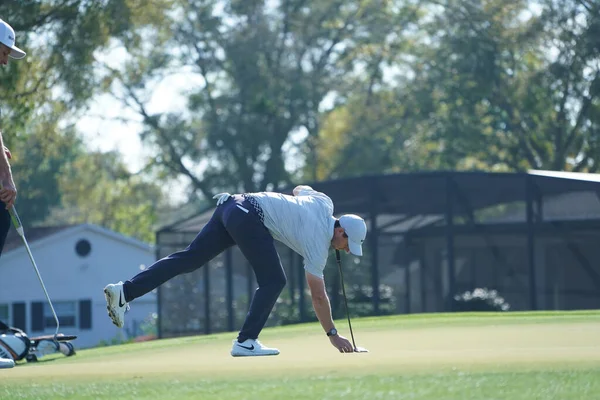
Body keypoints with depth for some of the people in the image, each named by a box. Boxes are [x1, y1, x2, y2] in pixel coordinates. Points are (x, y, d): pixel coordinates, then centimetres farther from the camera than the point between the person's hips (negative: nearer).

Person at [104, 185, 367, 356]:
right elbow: (318, 295, -3)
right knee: (273, 281, -4)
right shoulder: (318, 244, -6)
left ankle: (124, 291, -9)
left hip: (233, 206, 8)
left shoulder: (324, 203, 14)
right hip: (250, 217, -8)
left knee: (188, 259, 0)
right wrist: (332, 334, 4)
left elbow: (299, 189, 37)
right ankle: (246, 341, -9)